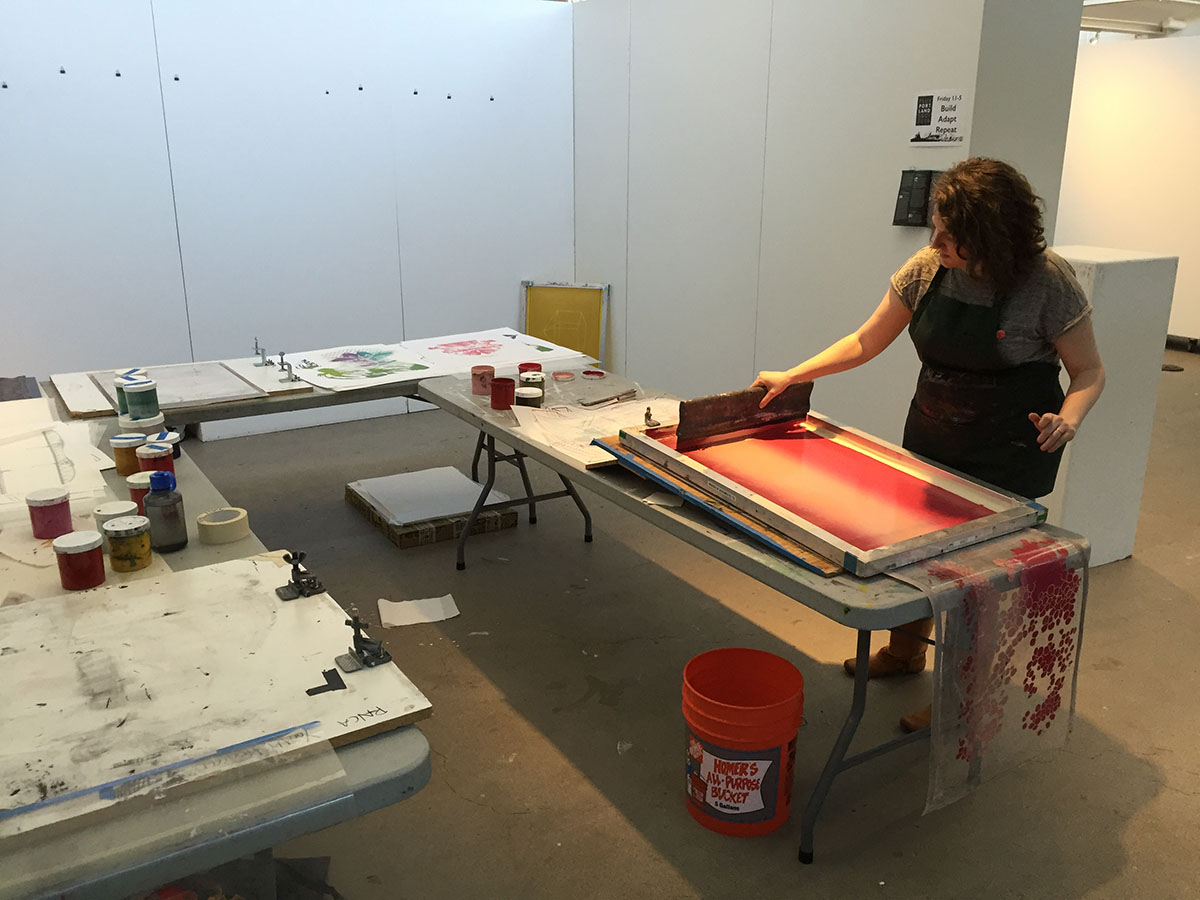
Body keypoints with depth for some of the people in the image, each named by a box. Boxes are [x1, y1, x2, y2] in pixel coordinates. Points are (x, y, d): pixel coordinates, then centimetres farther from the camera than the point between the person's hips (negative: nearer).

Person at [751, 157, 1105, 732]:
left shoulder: (1048, 281, -19)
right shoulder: (926, 269, -6)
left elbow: (1089, 371, -9)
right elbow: (864, 343, 3)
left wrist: (1067, 417, -29)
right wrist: (791, 376, -1)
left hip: (1009, 456, -5)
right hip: (931, 438, 5)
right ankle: (906, 650, 43)